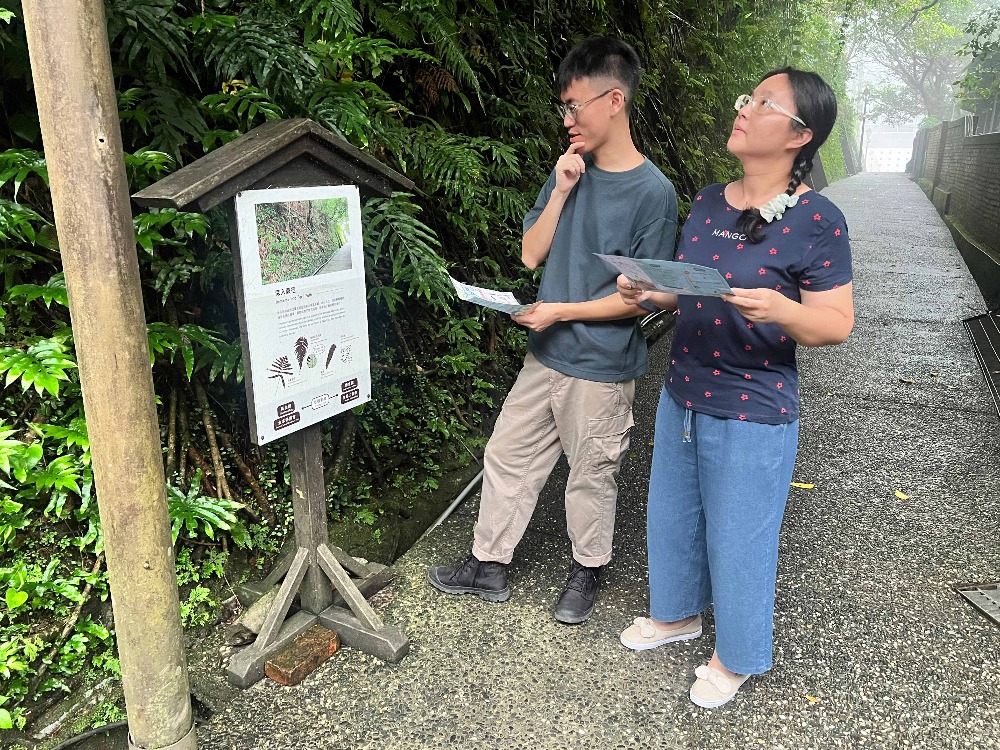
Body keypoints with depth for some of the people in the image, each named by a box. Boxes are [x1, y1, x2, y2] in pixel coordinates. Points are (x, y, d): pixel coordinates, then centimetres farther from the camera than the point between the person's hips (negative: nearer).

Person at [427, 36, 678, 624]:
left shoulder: (653, 192, -14)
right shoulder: (572, 170, 4)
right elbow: (531, 254, 4)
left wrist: (561, 311, -17)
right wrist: (562, 191, -8)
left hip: (602, 367, -6)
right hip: (546, 356, 6)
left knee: (591, 477, 11)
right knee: (507, 456, 13)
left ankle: (588, 571, 36)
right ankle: (490, 565, 31)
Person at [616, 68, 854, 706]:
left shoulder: (816, 220, -15)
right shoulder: (708, 202, 5)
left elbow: (837, 324, -14)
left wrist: (780, 309, -34)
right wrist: (649, 291, -7)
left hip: (753, 417, -7)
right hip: (682, 396, 7)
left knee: (738, 538, 10)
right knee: (672, 516, 22)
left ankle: (738, 656, 37)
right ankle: (677, 613, 49)